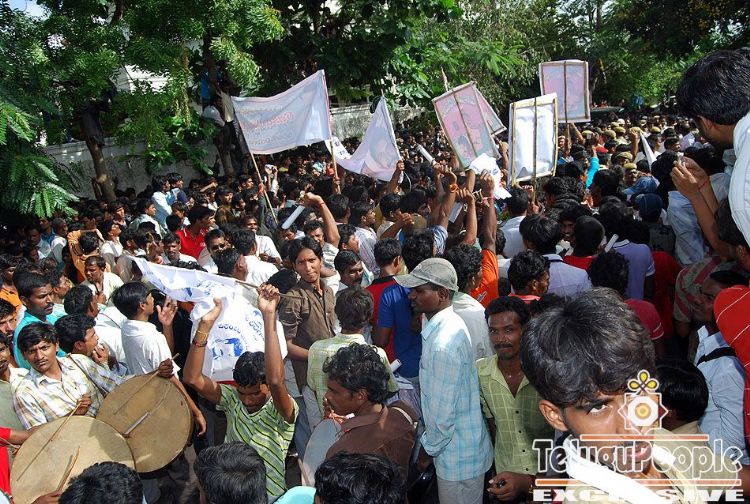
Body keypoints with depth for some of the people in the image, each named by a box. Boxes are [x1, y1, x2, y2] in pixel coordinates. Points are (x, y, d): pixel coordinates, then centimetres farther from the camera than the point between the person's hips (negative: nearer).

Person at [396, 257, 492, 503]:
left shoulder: (444, 343, -30)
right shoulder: (447, 324, 0)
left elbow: (443, 410, -24)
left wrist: (428, 450, -9)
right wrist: (429, 441, 15)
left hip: (458, 456, -9)